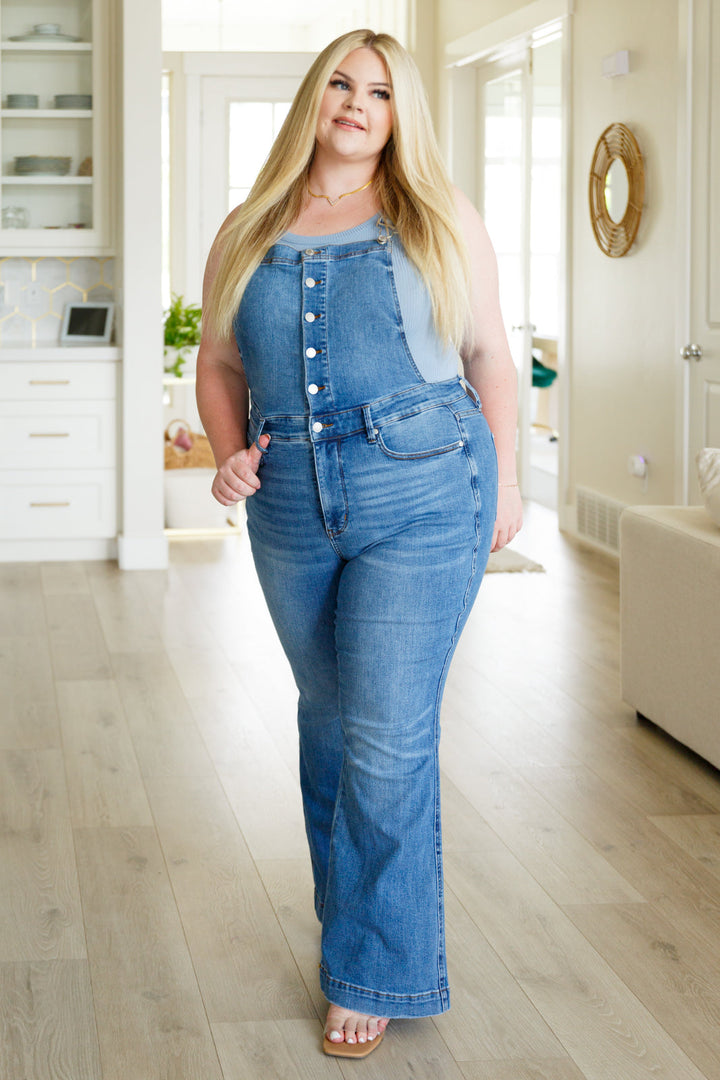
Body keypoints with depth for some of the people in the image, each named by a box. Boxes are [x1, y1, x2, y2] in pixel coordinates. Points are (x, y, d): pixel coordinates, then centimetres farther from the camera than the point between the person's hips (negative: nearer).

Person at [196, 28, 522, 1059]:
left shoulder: (440, 222, 4)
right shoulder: (247, 236, 11)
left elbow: (490, 356, 7)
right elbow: (219, 364, 15)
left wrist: (502, 479, 5)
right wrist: (229, 453, -1)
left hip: (422, 499, -4)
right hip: (292, 511, 4)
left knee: (387, 740, -6)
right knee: (328, 720, 16)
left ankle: (373, 972, 6)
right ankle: (353, 918, 34)